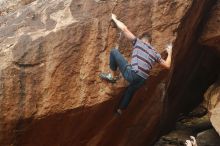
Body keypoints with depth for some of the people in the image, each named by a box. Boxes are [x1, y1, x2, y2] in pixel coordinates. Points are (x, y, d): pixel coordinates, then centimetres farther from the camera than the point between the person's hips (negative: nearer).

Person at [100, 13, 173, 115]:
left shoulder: (138, 42, 10)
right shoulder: (155, 53, 20)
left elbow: (124, 29, 3)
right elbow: (167, 65, 23)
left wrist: (114, 19, 20)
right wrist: (169, 53, 40)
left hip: (131, 74, -5)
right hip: (141, 80, 5)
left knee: (114, 51, 9)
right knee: (130, 90, 37)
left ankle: (112, 76, 17)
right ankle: (120, 110, 47)